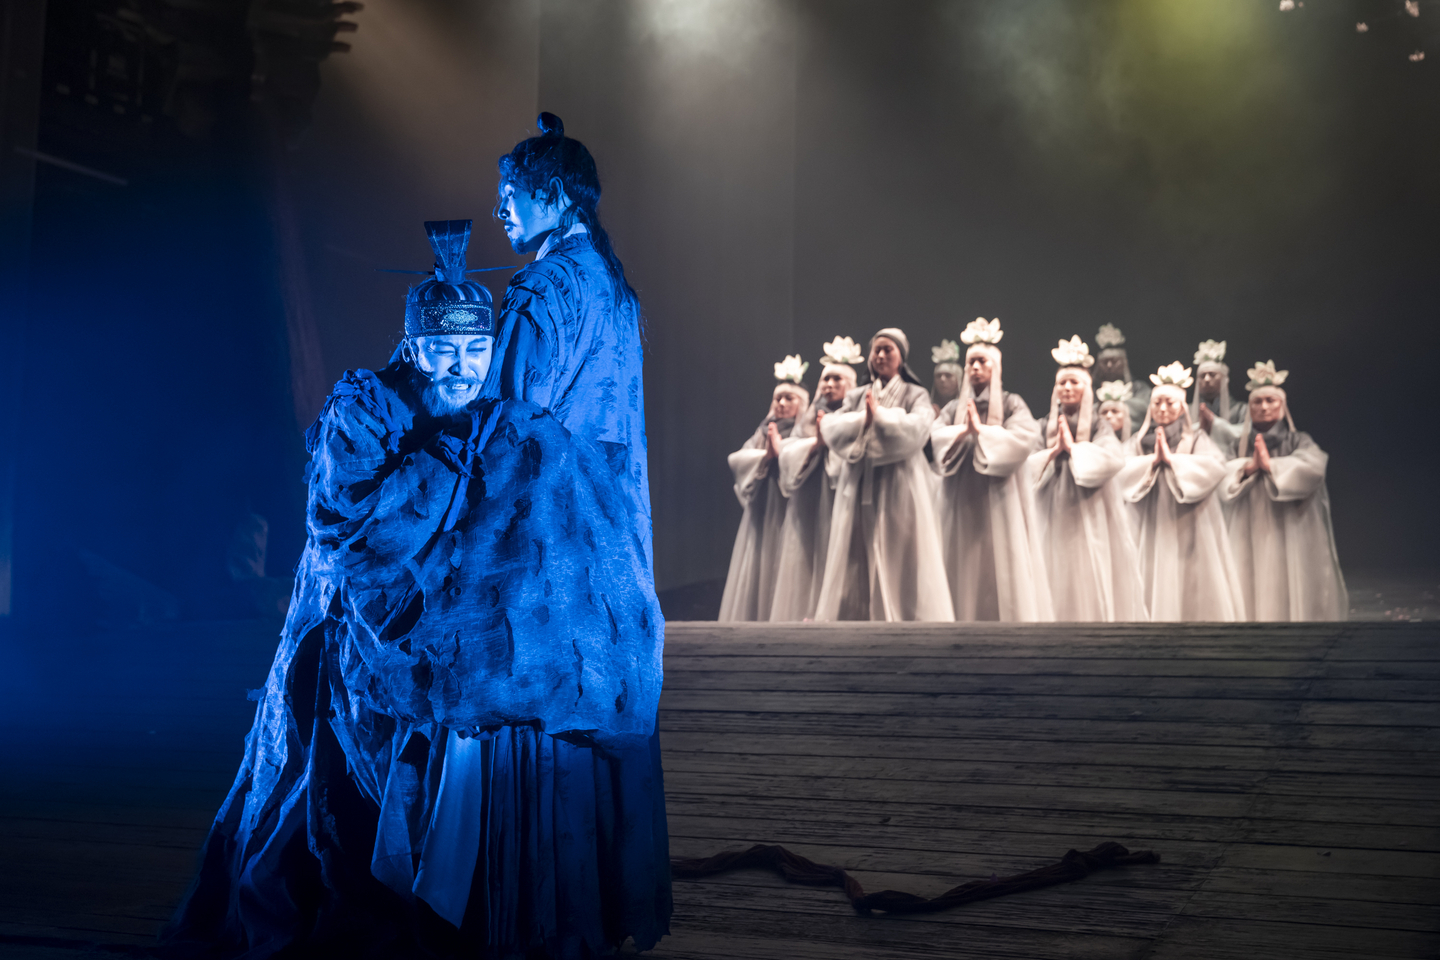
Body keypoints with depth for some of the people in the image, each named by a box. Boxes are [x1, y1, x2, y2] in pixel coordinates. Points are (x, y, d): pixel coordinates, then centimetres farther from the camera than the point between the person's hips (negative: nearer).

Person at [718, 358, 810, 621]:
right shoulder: (765, 429, 17)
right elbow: (738, 459, 4)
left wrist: (781, 450, -12)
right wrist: (765, 455, -10)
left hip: (791, 508, -5)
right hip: (762, 511, 5)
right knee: (758, 566, 2)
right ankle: (757, 617, 4)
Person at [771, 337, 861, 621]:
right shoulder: (809, 419, 19)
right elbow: (787, 453, 6)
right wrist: (816, 443, -8)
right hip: (809, 507, 4)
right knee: (805, 569, -2)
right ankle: (806, 616, -2)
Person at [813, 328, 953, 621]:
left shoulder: (915, 395, 7)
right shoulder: (857, 396, 16)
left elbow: (917, 429, -13)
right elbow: (830, 426, 0)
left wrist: (879, 415, -13)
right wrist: (863, 419, -14)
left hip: (898, 488, -3)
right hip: (859, 490, 4)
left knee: (900, 561, -6)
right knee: (855, 562, 0)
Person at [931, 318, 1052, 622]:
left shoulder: (1011, 404, 4)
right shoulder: (954, 408, 15)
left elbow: (1025, 437, -14)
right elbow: (933, 437, 0)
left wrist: (981, 431, -14)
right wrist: (962, 431, -15)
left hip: (999, 500, -3)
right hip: (962, 502, 3)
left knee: (1003, 569, -7)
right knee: (965, 571, 1)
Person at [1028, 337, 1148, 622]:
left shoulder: (1098, 425, 4)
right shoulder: (1046, 426, 11)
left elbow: (1112, 459, -14)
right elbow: (1028, 464, 2)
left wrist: (1073, 447, -10)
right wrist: (1054, 450, -10)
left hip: (1091, 516, -2)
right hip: (1055, 515, 2)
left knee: (1094, 580, -4)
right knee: (1059, 581, 1)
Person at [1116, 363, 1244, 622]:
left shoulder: (1197, 441, 8)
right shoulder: (1137, 443, 13)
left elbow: (1215, 466, -11)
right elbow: (1121, 471, -3)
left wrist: (1171, 459, -12)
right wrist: (1153, 459, -12)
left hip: (1188, 532, -1)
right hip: (1151, 533, 2)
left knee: (1191, 590, -5)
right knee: (1155, 592, -3)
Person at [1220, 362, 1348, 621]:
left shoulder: (1298, 441, 3)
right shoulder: (1243, 444, 11)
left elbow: (1314, 466, -17)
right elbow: (1223, 478, -1)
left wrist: (1271, 465, -16)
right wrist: (1249, 467, -17)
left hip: (1289, 533, -2)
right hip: (1252, 536, 2)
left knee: (1289, 587, -6)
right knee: (1255, 588, -2)